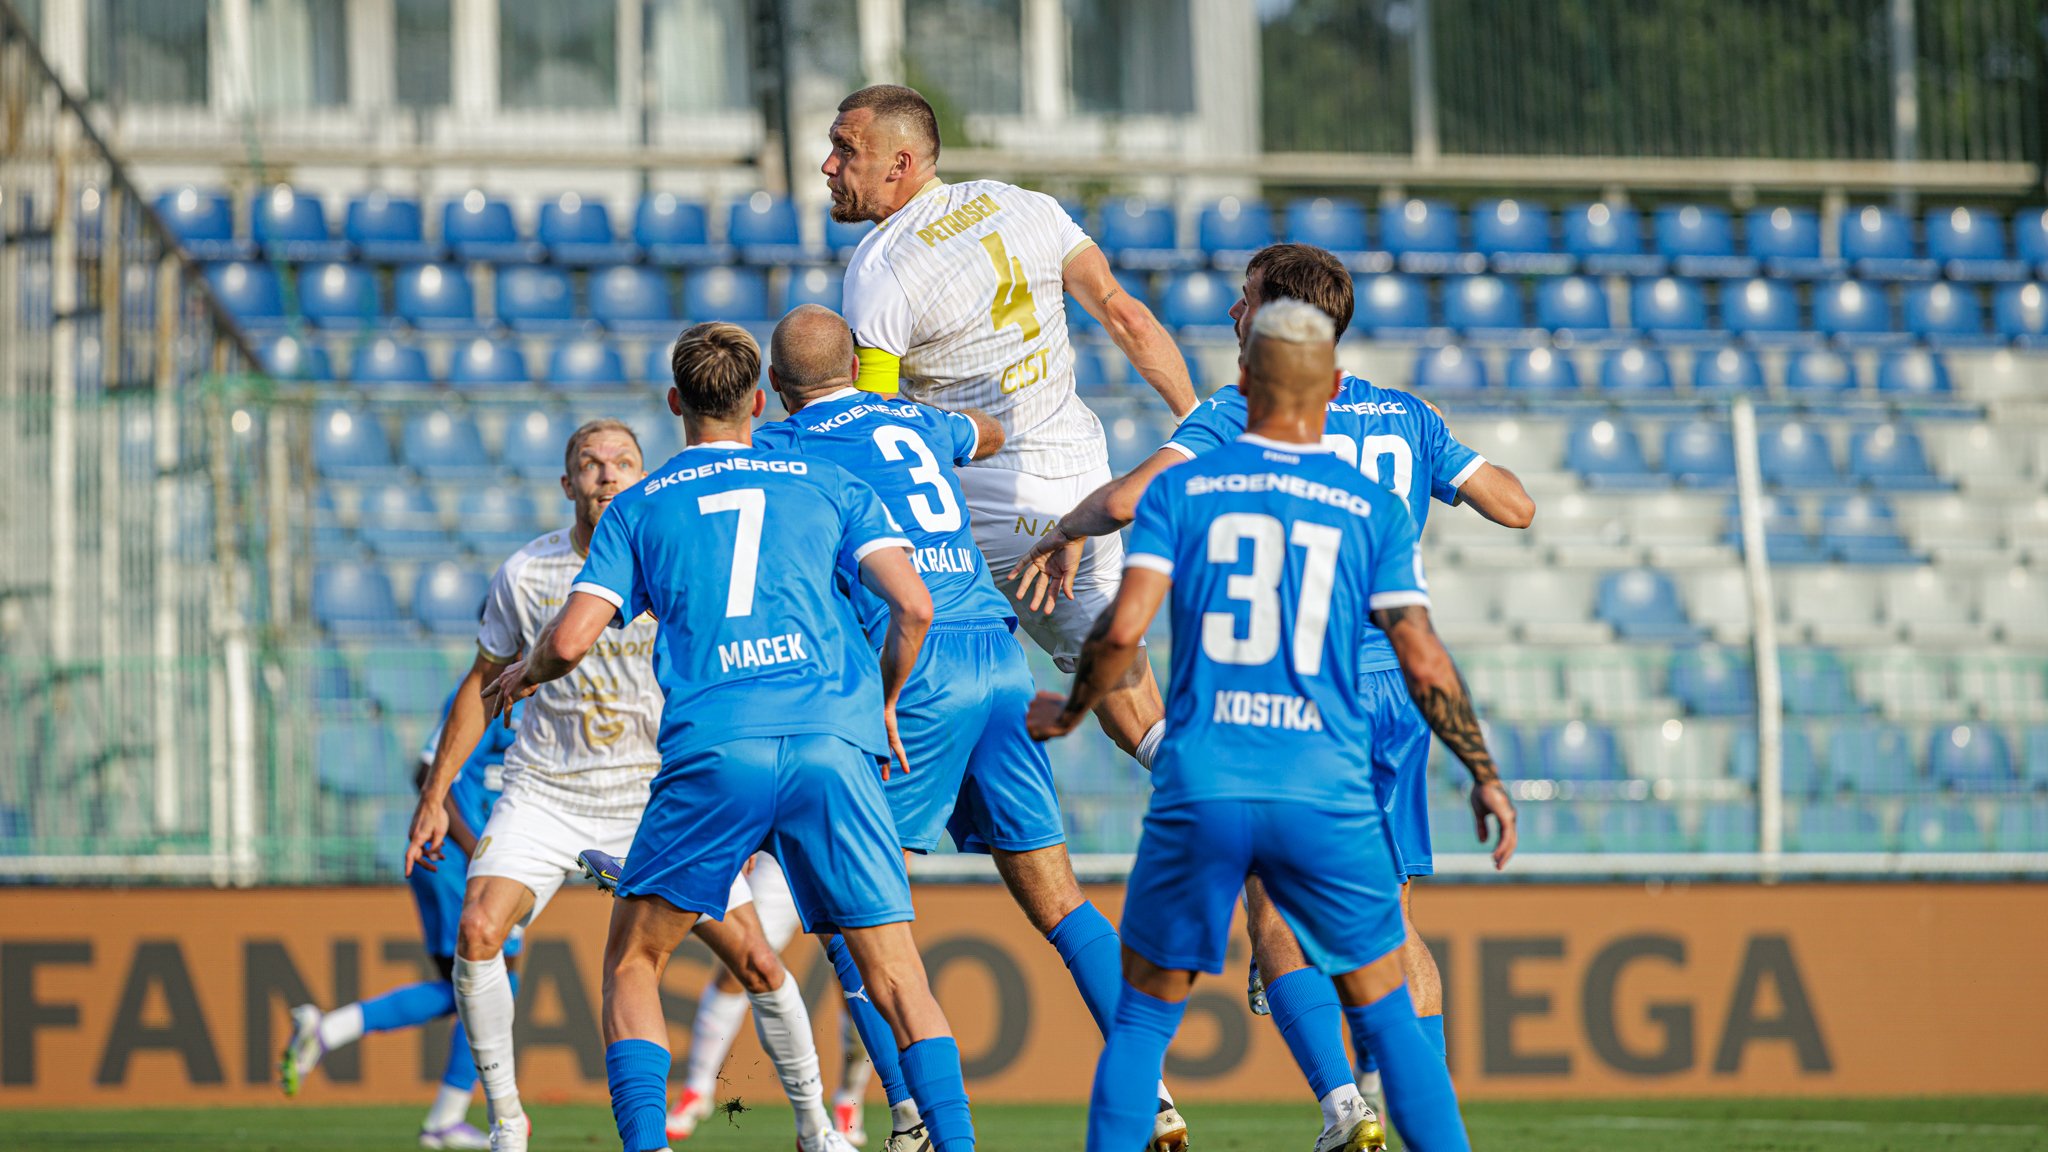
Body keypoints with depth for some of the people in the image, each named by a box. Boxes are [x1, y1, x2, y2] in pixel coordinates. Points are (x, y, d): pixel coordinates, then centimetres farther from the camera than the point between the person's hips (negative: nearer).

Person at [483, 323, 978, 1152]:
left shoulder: (640, 507, 16)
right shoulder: (828, 486, 17)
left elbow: (571, 641, 6)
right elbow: (913, 605, 4)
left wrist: (524, 674, 28)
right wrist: (883, 705, 21)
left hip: (712, 751, -1)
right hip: (833, 742, 1)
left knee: (632, 959, 14)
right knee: (895, 974, 3)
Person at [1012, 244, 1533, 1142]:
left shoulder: (1239, 417, -3)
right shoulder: (1405, 417, 10)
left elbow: (1130, 499, -15)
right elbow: (1515, 507, 12)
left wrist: (1058, 536, 5)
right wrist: (1446, 470, 32)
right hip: (1395, 689, 5)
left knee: (1273, 911, -2)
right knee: (1392, 922, 11)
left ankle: (1342, 1100, -18)